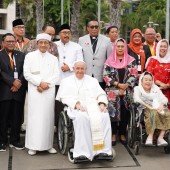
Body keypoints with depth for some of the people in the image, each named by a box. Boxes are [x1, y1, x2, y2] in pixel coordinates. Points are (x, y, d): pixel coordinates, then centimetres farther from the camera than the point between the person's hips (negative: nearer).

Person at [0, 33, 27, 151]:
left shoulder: (21, 55, 13)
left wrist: (19, 82, -10)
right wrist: (13, 81, -16)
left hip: (19, 90, 3)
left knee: (17, 117, 7)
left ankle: (15, 140, 18)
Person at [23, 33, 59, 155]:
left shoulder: (53, 58, 12)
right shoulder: (30, 56, 7)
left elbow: (56, 76, 4)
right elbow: (27, 74, 0)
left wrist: (46, 84, -11)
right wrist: (40, 83, -10)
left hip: (49, 91, 2)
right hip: (34, 91, -2)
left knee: (48, 116, 2)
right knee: (34, 116, -4)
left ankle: (48, 144, 8)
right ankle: (33, 146, 0)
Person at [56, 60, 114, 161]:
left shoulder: (93, 80, 28)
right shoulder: (66, 81, 21)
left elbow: (101, 94, 16)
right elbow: (65, 97, 5)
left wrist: (102, 103, -7)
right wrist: (77, 104, -13)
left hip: (94, 107, 3)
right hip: (77, 108, -2)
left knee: (105, 116, -31)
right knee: (82, 118, -38)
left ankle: (103, 150, -32)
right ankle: (83, 152, -39)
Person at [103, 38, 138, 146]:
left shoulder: (131, 60, 6)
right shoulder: (109, 61, 5)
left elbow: (134, 75, 0)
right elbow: (106, 76, -2)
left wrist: (125, 86, -11)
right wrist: (118, 84, -12)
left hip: (127, 92, 1)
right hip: (113, 92, 0)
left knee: (125, 113, 1)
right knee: (113, 112, -4)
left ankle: (123, 134, 14)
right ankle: (113, 134, 6)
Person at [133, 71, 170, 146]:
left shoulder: (156, 88, 24)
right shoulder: (137, 88, 12)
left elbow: (164, 98, 11)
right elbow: (137, 99, -8)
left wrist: (161, 105, -13)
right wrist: (148, 106, -20)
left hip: (157, 108, 4)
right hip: (145, 109, -4)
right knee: (153, 113, -37)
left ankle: (161, 137, -30)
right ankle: (150, 136, -37)